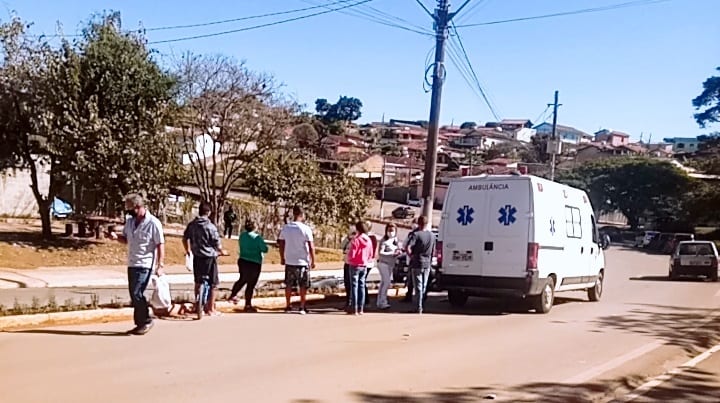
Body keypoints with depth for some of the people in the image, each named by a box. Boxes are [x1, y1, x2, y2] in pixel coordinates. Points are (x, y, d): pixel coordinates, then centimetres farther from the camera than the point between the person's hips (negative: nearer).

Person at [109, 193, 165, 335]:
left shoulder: (153, 223, -12)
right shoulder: (130, 221, 9)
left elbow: (160, 245, -11)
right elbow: (126, 239, 19)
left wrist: (160, 266, -16)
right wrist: (116, 237, -4)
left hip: (145, 265, -7)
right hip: (131, 264, 7)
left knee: (137, 293, -12)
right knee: (134, 294, 10)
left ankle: (146, 321, 4)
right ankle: (140, 323, 20)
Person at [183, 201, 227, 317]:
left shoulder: (191, 225, 0)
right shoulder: (211, 227, -16)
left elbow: (185, 239, 10)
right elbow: (217, 244, -12)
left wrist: (188, 250, 28)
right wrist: (222, 252, 9)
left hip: (197, 257, 6)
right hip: (209, 257, -5)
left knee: (198, 282, 20)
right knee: (213, 284, 7)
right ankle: (210, 309, 9)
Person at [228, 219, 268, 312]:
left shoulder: (242, 235, 1)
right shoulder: (257, 237, -17)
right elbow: (265, 249, -14)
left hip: (242, 261, 7)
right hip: (254, 264, -6)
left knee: (242, 280, 27)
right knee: (251, 284, 3)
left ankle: (233, 296, 35)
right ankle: (248, 305, 10)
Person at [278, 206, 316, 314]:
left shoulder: (286, 228, 0)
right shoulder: (306, 229, -12)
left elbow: (281, 244, 6)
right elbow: (311, 247, -13)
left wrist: (282, 258, 17)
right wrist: (313, 261, -4)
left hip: (289, 261, 4)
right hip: (303, 262, -4)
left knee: (289, 285, 14)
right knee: (303, 285, 7)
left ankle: (288, 306, 19)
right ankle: (302, 307, 7)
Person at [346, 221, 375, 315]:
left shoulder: (355, 240, -17)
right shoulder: (369, 240, 3)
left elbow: (351, 254, -16)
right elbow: (371, 254, 9)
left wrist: (348, 259, 4)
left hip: (355, 265, -6)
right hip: (364, 266, 6)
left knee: (354, 286, -1)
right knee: (362, 286, 11)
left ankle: (354, 309, -2)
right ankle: (361, 309, 12)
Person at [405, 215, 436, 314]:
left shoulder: (416, 234, -13)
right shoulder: (432, 235, 5)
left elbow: (408, 248, -23)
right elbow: (433, 251, 12)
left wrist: (411, 256, -6)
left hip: (417, 264, -5)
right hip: (427, 264, 5)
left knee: (418, 287, 1)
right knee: (423, 286, 15)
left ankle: (418, 308, 1)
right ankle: (418, 305, 26)